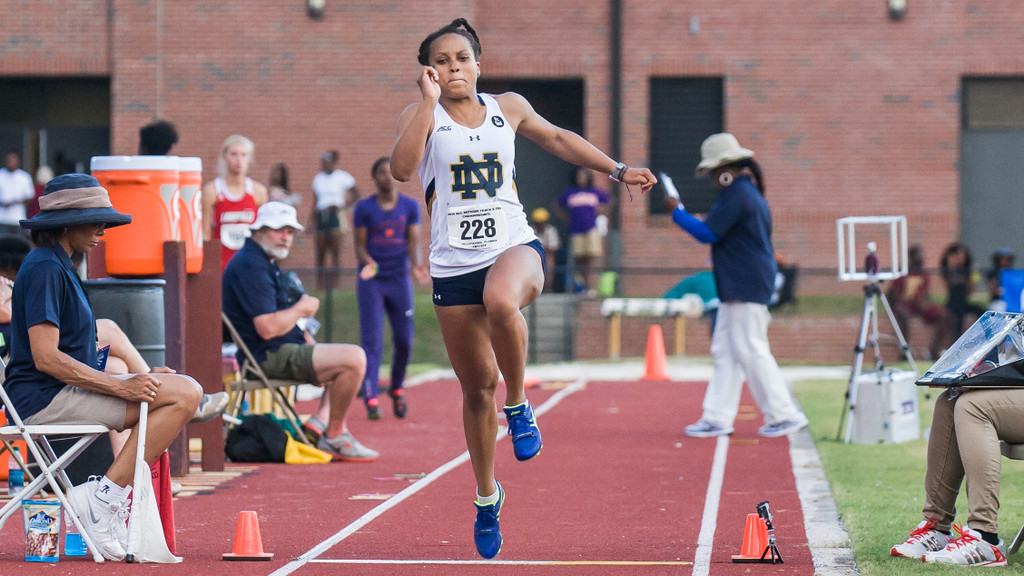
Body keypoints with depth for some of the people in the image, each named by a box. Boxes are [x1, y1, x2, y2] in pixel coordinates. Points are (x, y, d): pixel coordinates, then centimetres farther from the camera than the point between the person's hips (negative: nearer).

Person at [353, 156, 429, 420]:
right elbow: (360, 245, -2)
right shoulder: (363, 208, -1)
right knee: (372, 341, -9)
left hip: (399, 279, 2)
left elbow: (413, 242, 1)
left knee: (404, 340, 3)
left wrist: (416, 264, -20)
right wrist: (367, 261, -24)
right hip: (371, 280, -2)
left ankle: (397, 389, 26)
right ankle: (370, 398, -10)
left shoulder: (410, 207, 5)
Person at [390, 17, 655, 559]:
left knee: (501, 302, -38)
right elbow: (401, 168, -19)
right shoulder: (421, 117, 1)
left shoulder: (508, 108, 10)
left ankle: (518, 405, -13)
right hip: (454, 265, 0)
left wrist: (618, 170, 28)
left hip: (515, 246, 0)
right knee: (477, 389, 6)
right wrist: (429, 101, -19)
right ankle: (487, 496, 26)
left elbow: (556, 138, 27)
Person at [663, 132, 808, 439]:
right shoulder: (751, 192, 17)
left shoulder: (736, 195, -15)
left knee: (751, 351, -8)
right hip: (736, 289, 11)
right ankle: (717, 418, 10)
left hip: (745, 287, -11)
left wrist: (677, 212, -7)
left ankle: (784, 414, -4)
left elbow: (707, 233, -17)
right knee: (725, 351, 10)